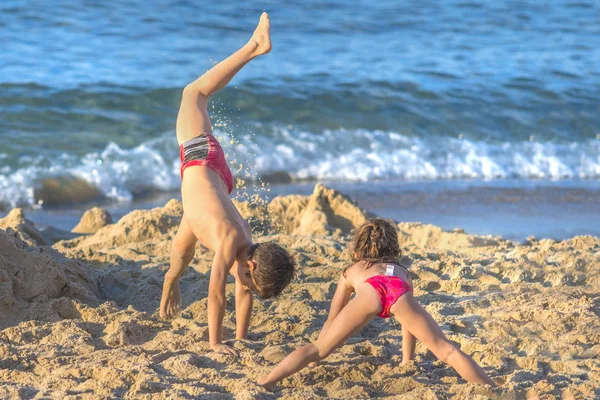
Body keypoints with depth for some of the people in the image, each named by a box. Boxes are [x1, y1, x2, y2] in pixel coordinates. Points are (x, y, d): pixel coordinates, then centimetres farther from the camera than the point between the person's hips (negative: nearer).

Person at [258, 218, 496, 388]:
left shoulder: (351, 271, 44)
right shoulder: (402, 271, 48)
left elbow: (332, 321, 50)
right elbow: (411, 320, 54)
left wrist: (316, 358, 63)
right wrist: (408, 360, 66)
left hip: (370, 292, -1)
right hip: (399, 293, 1)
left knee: (317, 349, 6)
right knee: (447, 351, 5)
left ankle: (263, 384, -6)